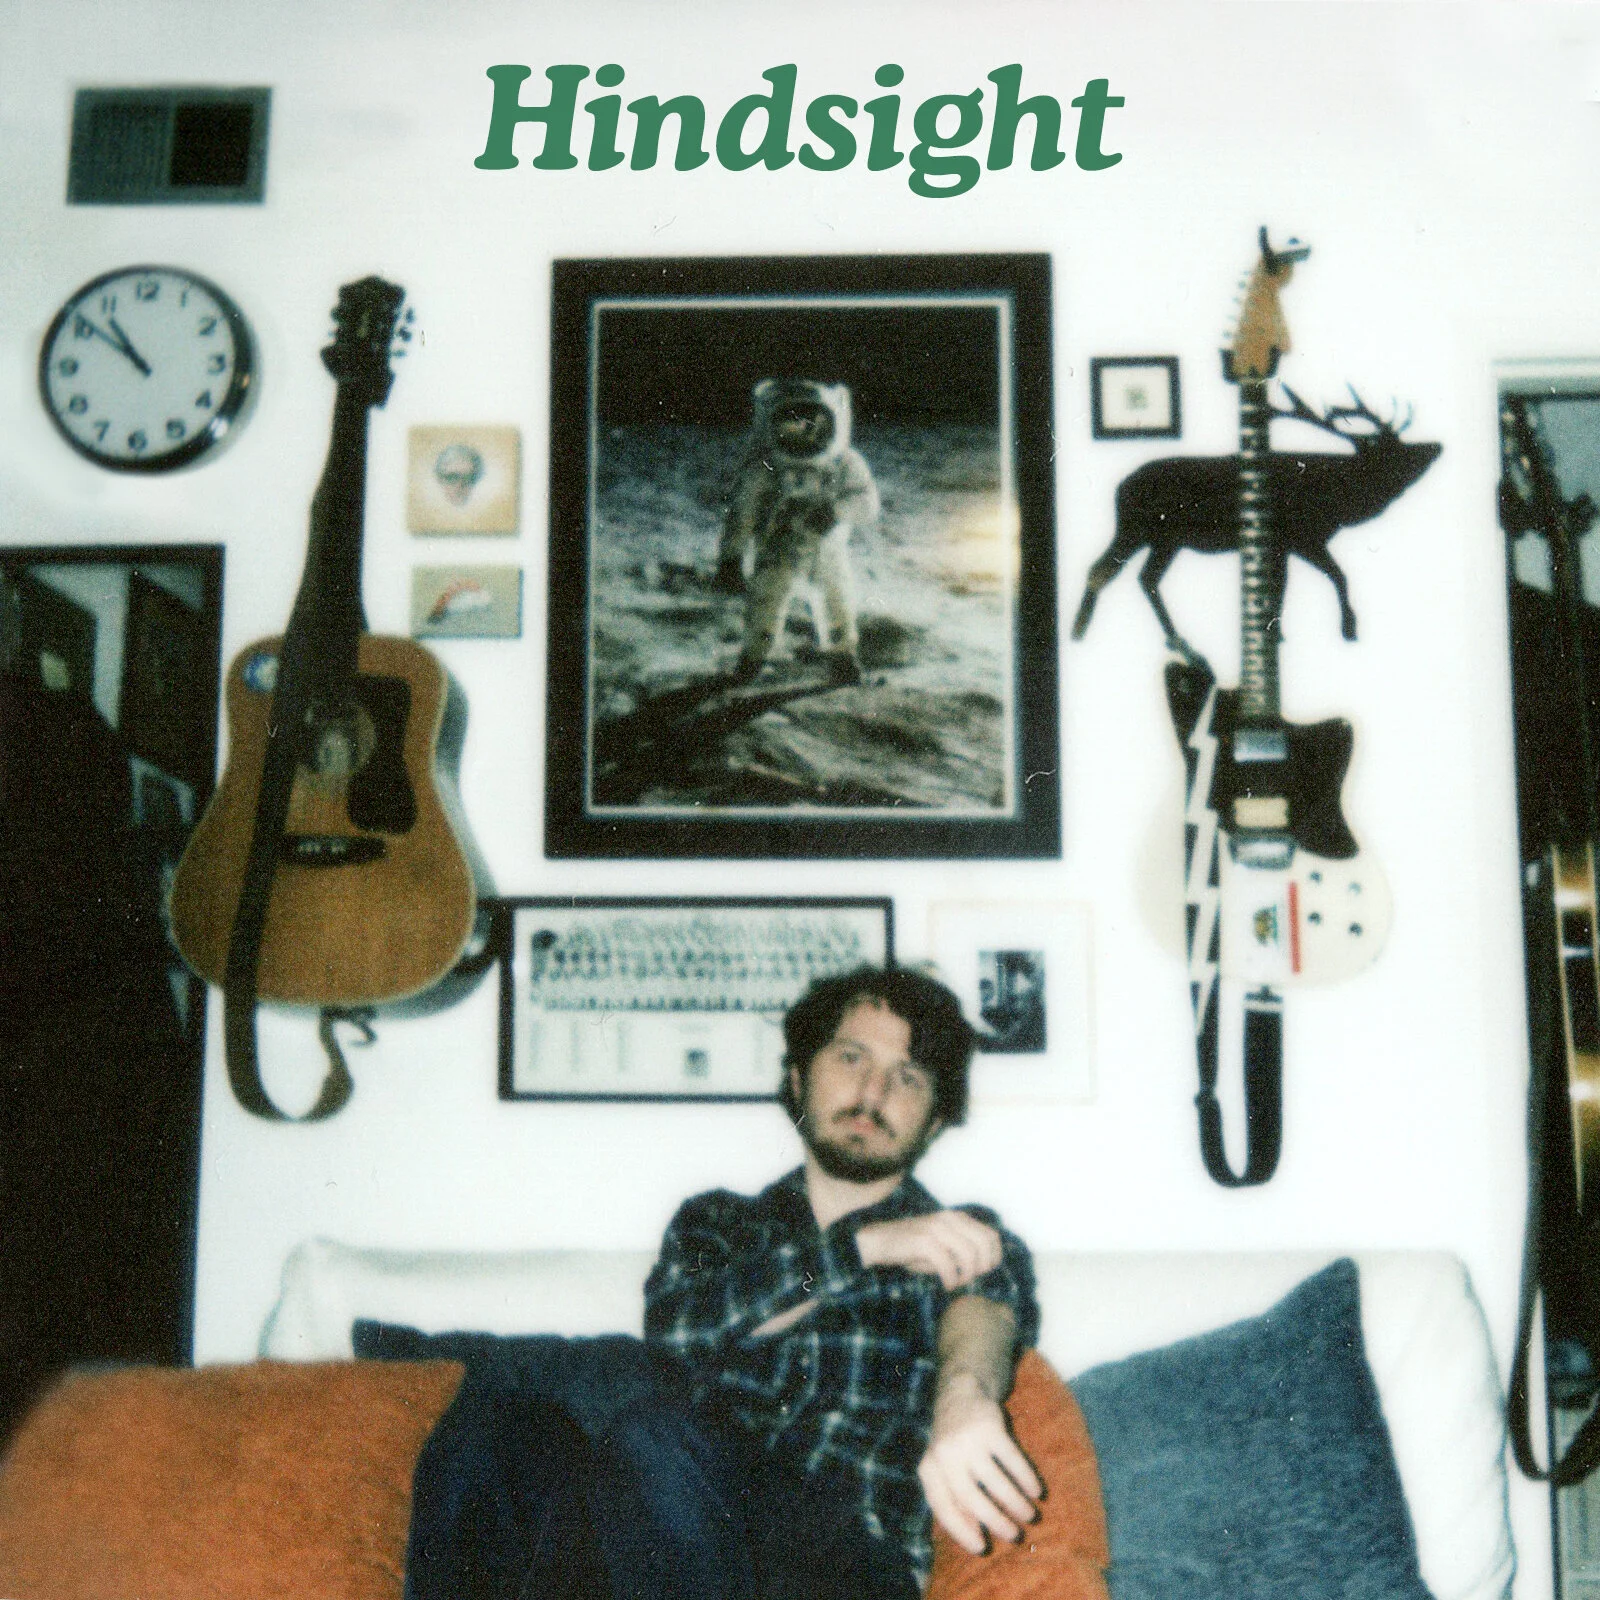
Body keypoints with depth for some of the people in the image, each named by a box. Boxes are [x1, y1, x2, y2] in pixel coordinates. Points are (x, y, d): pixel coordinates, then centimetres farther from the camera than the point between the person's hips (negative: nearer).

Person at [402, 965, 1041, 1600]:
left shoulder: (967, 1242, 18)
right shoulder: (714, 1220, 26)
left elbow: (980, 1315, -8)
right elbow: (676, 1329, 2)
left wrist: (964, 1397, -35)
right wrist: (866, 1247, -6)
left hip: (845, 1546, -3)